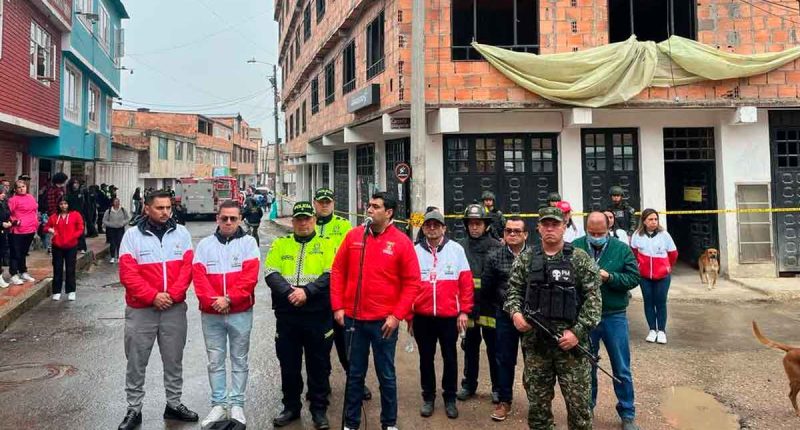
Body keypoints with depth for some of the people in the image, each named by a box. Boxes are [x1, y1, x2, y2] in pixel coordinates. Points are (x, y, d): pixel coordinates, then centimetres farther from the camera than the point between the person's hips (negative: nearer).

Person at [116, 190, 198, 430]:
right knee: (136, 363, 8)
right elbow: (128, 274, -10)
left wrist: (172, 295, -15)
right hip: (141, 310, -2)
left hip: (175, 309, 2)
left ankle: (174, 404, 27)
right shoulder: (132, 235, -4)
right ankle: (134, 409, 22)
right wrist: (153, 296, -18)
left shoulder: (181, 234, 3)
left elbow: (188, 268, -3)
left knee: (174, 360, 13)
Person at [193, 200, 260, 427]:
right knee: (215, 361, 9)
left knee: (239, 360, 8)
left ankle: (237, 404, 19)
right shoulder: (205, 244, 5)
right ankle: (218, 404, 20)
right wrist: (212, 301, -17)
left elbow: (250, 277, -11)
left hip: (241, 313, -2)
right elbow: (198, 277, -4)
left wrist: (229, 298, -19)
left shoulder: (248, 243, -2)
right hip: (211, 314, 2)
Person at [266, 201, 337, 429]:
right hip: (286, 315, 2)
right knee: (288, 363, 12)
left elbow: (331, 275, -8)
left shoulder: (326, 244, 4)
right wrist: (289, 292, -18)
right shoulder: (280, 244, 10)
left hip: (318, 314, -2)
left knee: (318, 364, 7)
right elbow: (271, 274, -2)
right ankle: (291, 407, 28)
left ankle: (319, 409, 21)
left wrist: (307, 291, -20)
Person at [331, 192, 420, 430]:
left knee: (386, 374, 10)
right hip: (353, 318, 2)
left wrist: (397, 315, -10)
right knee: (355, 374, 14)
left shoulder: (402, 242, -6)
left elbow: (412, 282, -5)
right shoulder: (353, 236, 1)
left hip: (384, 320, -2)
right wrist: (338, 307, -1)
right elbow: (338, 271, 6)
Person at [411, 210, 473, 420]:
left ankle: (450, 398, 25)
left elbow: (466, 283, 0)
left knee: (450, 358, 11)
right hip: (422, 317, 1)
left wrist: (464, 311, -4)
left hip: (450, 316, -1)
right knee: (426, 358, 12)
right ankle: (428, 397, 27)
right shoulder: (415, 251, 1)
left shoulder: (456, 249, -1)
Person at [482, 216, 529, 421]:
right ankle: (504, 401, 22)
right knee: (505, 359, 9)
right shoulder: (494, 257, -1)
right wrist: (502, 305, 8)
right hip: (505, 315, 1)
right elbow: (486, 288, 7)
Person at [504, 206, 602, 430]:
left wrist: (578, 331, -13)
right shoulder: (526, 259, 7)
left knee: (578, 400, 3)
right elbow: (514, 290, 11)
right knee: (537, 401, 12)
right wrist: (515, 312, -9)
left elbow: (593, 298, -4)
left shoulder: (581, 259, -1)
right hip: (534, 341, 2)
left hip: (570, 341, -2)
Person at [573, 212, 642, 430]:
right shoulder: (575, 247, -4)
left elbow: (634, 278, -5)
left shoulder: (622, 249, -2)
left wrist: (609, 277, -19)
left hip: (614, 317, 0)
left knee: (622, 369, 10)